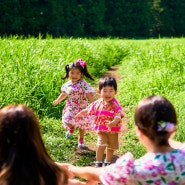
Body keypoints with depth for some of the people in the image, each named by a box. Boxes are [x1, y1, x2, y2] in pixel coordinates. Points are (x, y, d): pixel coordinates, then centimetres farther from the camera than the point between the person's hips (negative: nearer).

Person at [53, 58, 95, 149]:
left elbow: (89, 95, -20)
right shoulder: (67, 84, -2)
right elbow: (64, 94, 17)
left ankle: (81, 139, 36)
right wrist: (57, 101, 27)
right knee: (67, 121, -16)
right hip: (71, 107, 2)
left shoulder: (83, 84, -16)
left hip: (82, 108, -2)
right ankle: (71, 128, 22)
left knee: (82, 125, 11)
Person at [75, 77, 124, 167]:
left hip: (113, 130, -1)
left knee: (110, 147, 14)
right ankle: (98, 162, 1)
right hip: (101, 129, 1)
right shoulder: (98, 103, -5)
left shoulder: (115, 105, -19)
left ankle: (107, 162, 36)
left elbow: (118, 116, -33)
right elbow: (88, 110, 14)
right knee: (101, 145, -15)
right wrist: (80, 114, 27)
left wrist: (112, 123, -53)